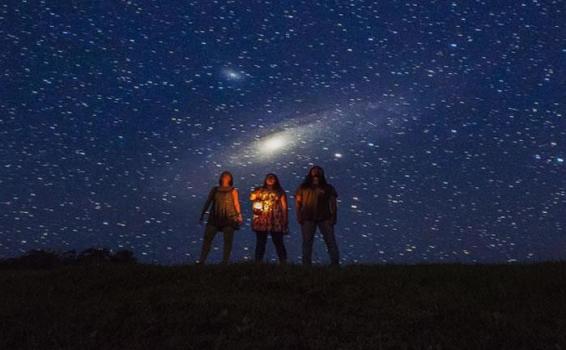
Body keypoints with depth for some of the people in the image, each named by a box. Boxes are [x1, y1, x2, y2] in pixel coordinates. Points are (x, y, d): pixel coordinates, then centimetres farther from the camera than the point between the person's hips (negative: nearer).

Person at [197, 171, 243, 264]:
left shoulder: (233, 191, 6)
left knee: (228, 241, -2)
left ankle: (225, 262, 2)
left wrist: (239, 215, -12)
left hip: (229, 218, -2)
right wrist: (202, 214, 9)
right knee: (207, 238, -6)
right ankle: (202, 260, -5)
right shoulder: (214, 190, 13)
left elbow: (236, 203, -1)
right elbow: (208, 202, 14)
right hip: (215, 217, 2)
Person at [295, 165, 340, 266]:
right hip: (308, 219, 1)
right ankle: (306, 264, 9)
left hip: (325, 218, 0)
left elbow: (333, 204, 6)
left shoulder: (327, 188, 10)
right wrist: (299, 216, -4)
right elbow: (298, 202, 7)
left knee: (331, 241, -5)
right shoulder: (303, 188, 11)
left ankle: (335, 263, -3)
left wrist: (333, 217, -5)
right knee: (307, 242, 4)